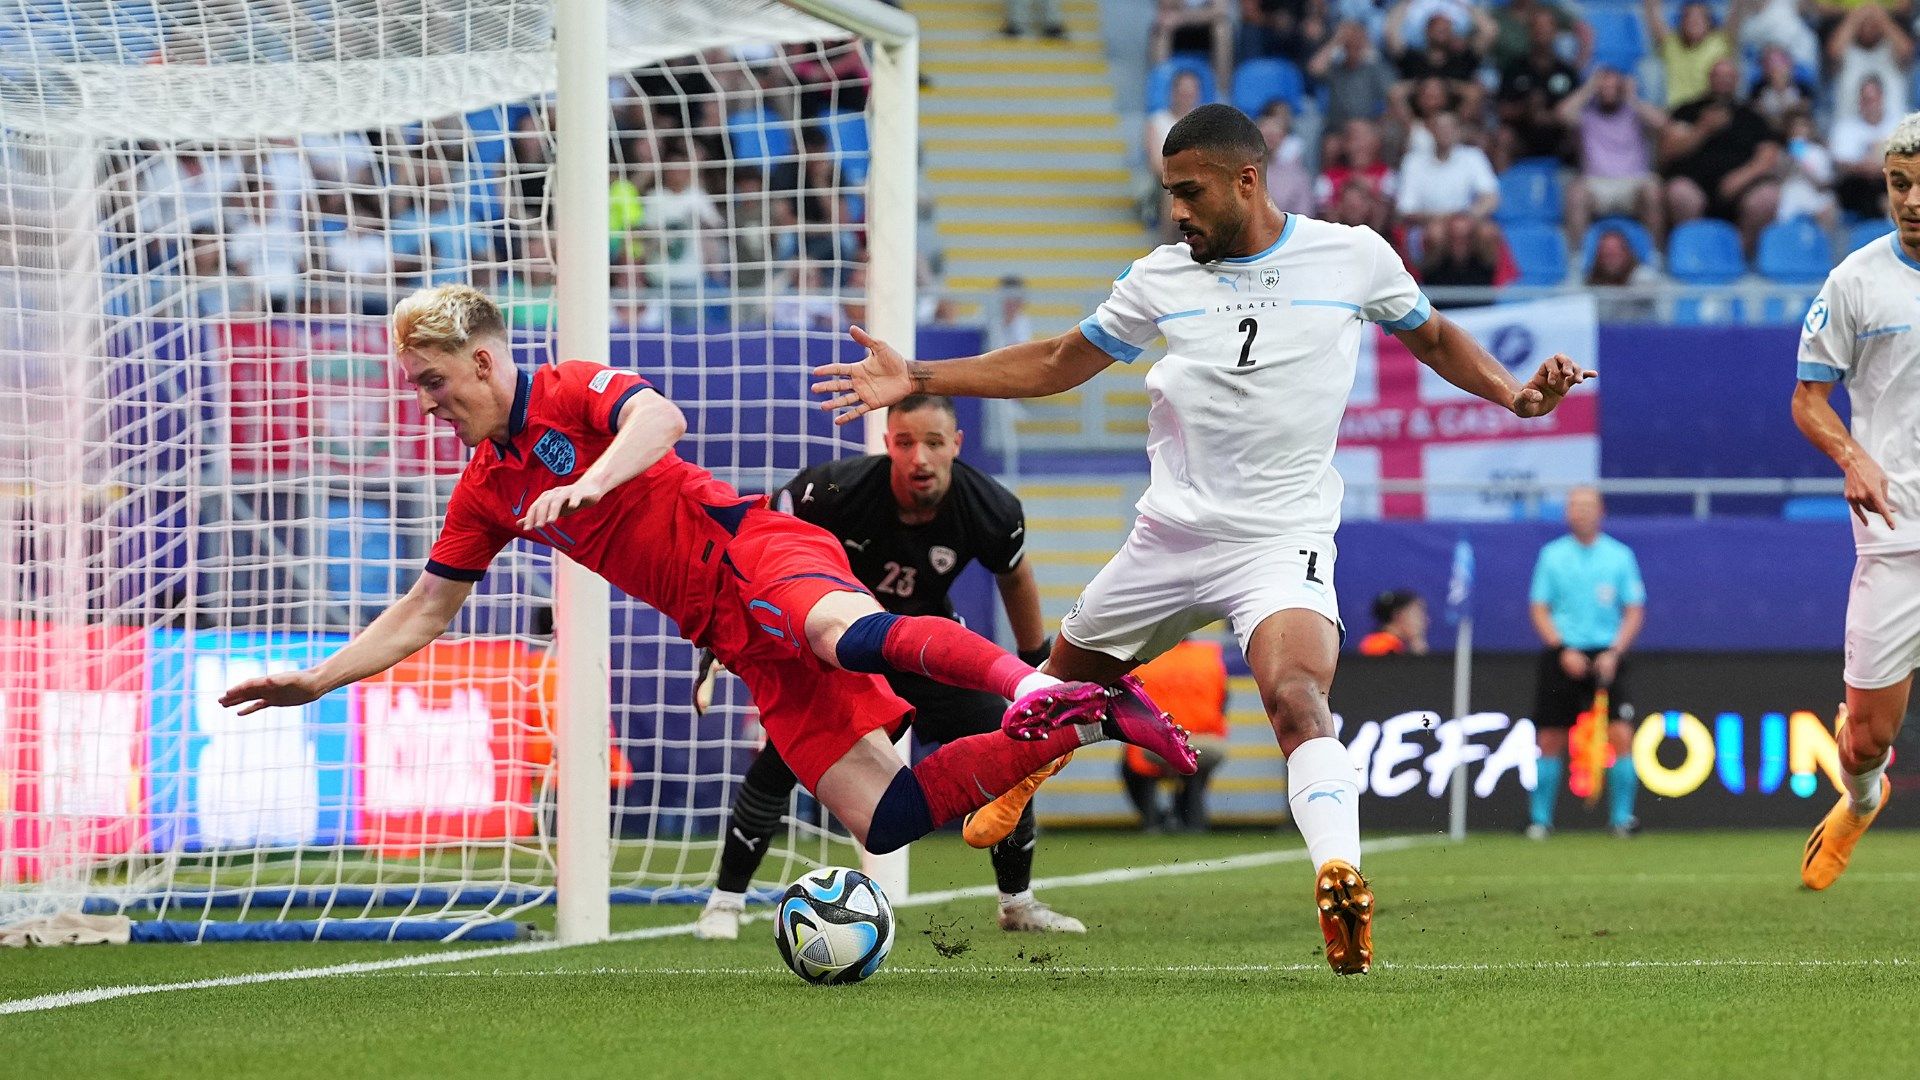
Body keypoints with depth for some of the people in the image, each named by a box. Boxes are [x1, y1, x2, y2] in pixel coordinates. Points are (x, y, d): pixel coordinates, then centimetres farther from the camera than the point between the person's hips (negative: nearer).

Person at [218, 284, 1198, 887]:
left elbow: (659, 417, -21)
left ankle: (1033, 685, -55)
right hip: (741, 640, 6)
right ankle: (1082, 725, -11)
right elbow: (423, 612, 25)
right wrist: (313, 681, 20)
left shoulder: (571, 393, -1)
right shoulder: (485, 493, 20)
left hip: (759, 552, -6)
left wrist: (589, 484, -37)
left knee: (844, 634, -43)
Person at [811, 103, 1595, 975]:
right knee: (1059, 689, 16)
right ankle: (1010, 786, 48)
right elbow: (1058, 364, 13)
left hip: (1282, 541, -4)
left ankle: (1341, 886, -41)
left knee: (1296, 698, -30)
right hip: (1170, 536, 4)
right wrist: (915, 380, 7)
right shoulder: (1162, 277, 3)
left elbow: (1435, 338, 14)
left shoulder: (1352, 257, -3)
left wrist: (1515, 394, -3)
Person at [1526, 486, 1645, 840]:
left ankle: (1622, 817, -5)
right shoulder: (1552, 555, 5)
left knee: (1620, 734, -12)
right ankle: (1540, 819, 12)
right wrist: (1563, 650, -10)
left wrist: (1614, 652, -9)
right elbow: (1539, 609, 4)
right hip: (1563, 655, 0)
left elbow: (1634, 611, 5)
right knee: (1551, 740, 2)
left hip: (1606, 655, 0)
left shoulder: (1620, 555, 4)